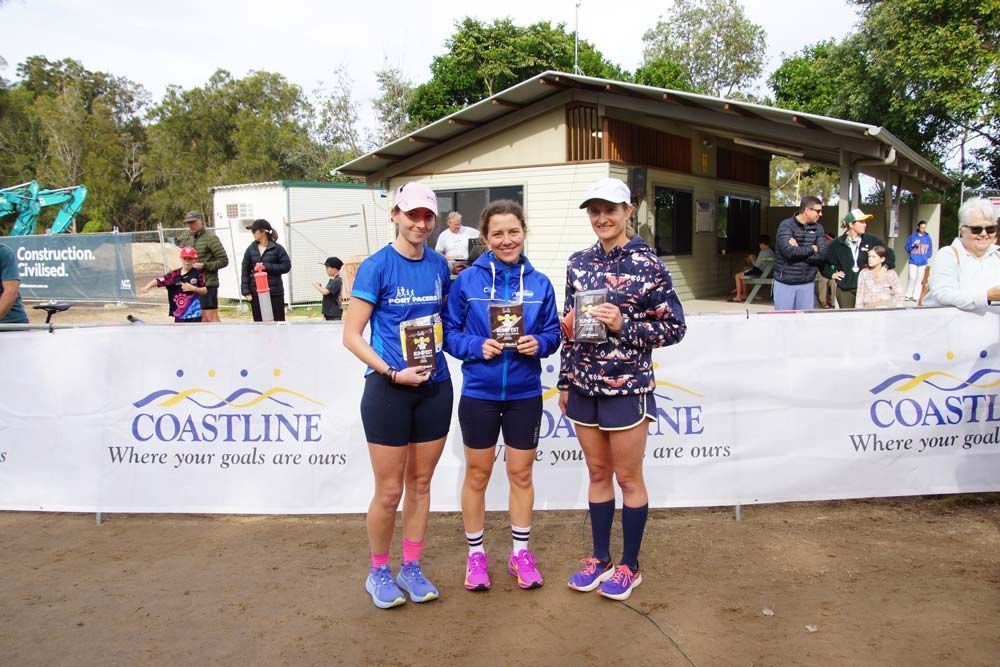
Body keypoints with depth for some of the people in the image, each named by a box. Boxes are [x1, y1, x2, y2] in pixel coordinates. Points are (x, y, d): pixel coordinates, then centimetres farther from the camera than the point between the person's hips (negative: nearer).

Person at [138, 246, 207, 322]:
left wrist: (193, 288, -17)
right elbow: (158, 281, -15)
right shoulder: (175, 275, -5)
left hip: (194, 314, -1)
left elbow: (205, 290, -1)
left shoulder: (198, 274, -5)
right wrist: (147, 287, -32)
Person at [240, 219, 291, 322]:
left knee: (278, 321, 2)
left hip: (275, 292, -3)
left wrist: (268, 266, -16)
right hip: (256, 293, 3)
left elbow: (287, 266, -6)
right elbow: (245, 271, 5)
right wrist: (246, 291, -3)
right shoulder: (251, 249, 5)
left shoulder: (277, 248, -3)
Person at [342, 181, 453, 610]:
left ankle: (411, 567, 31)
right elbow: (351, 336, -10)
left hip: (434, 388, 5)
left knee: (420, 483, 14)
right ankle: (378, 573, 26)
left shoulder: (439, 266, 4)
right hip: (389, 390, -4)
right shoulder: (377, 266, -10)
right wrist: (392, 372, -18)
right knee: (389, 491, 4)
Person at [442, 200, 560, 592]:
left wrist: (539, 343, -16)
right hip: (479, 393, -1)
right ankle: (476, 554, 28)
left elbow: (553, 333, 5)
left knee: (521, 475, 12)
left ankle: (520, 554, 30)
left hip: (525, 394, 2)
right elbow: (449, 332, -3)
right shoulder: (467, 280, -6)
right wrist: (477, 347, -20)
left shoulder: (539, 283, 0)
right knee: (477, 475, 11)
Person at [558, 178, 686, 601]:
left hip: (627, 387, -5)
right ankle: (600, 558, 29)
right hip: (584, 386, 5)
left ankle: (630, 566, 23)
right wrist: (565, 380, 11)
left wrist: (623, 325, -20)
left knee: (628, 477, 7)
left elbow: (675, 327, -7)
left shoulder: (648, 265, -8)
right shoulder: (579, 263, 7)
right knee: (598, 474, 15)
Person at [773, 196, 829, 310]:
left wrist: (799, 250, -15)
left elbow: (822, 254, -6)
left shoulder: (818, 228, 6)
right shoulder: (786, 225, -8)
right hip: (784, 283, -4)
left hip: (806, 284, 4)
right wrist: (812, 249, -9)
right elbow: (789, 251, -22)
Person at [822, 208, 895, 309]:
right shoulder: (837, 243, -2)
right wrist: (831, 273, -1)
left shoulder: (872, 240, 1)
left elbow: (890, 253, 11)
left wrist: (885, 267, -2)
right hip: (845, 289, -1)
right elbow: (824, 260, 8)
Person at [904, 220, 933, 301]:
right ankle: (908, 295, 4)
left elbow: (930, 249, 11)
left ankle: (916, 296, 10)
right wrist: (913, 245, -14)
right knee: (912, 278, -8)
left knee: (919, 279, 4)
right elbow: (906, 248, 2)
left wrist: (927, 258, 0)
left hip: (923, 262, 2)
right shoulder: (912, 236, 1)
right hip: (913, 261, -2)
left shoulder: (928, 237, 6)